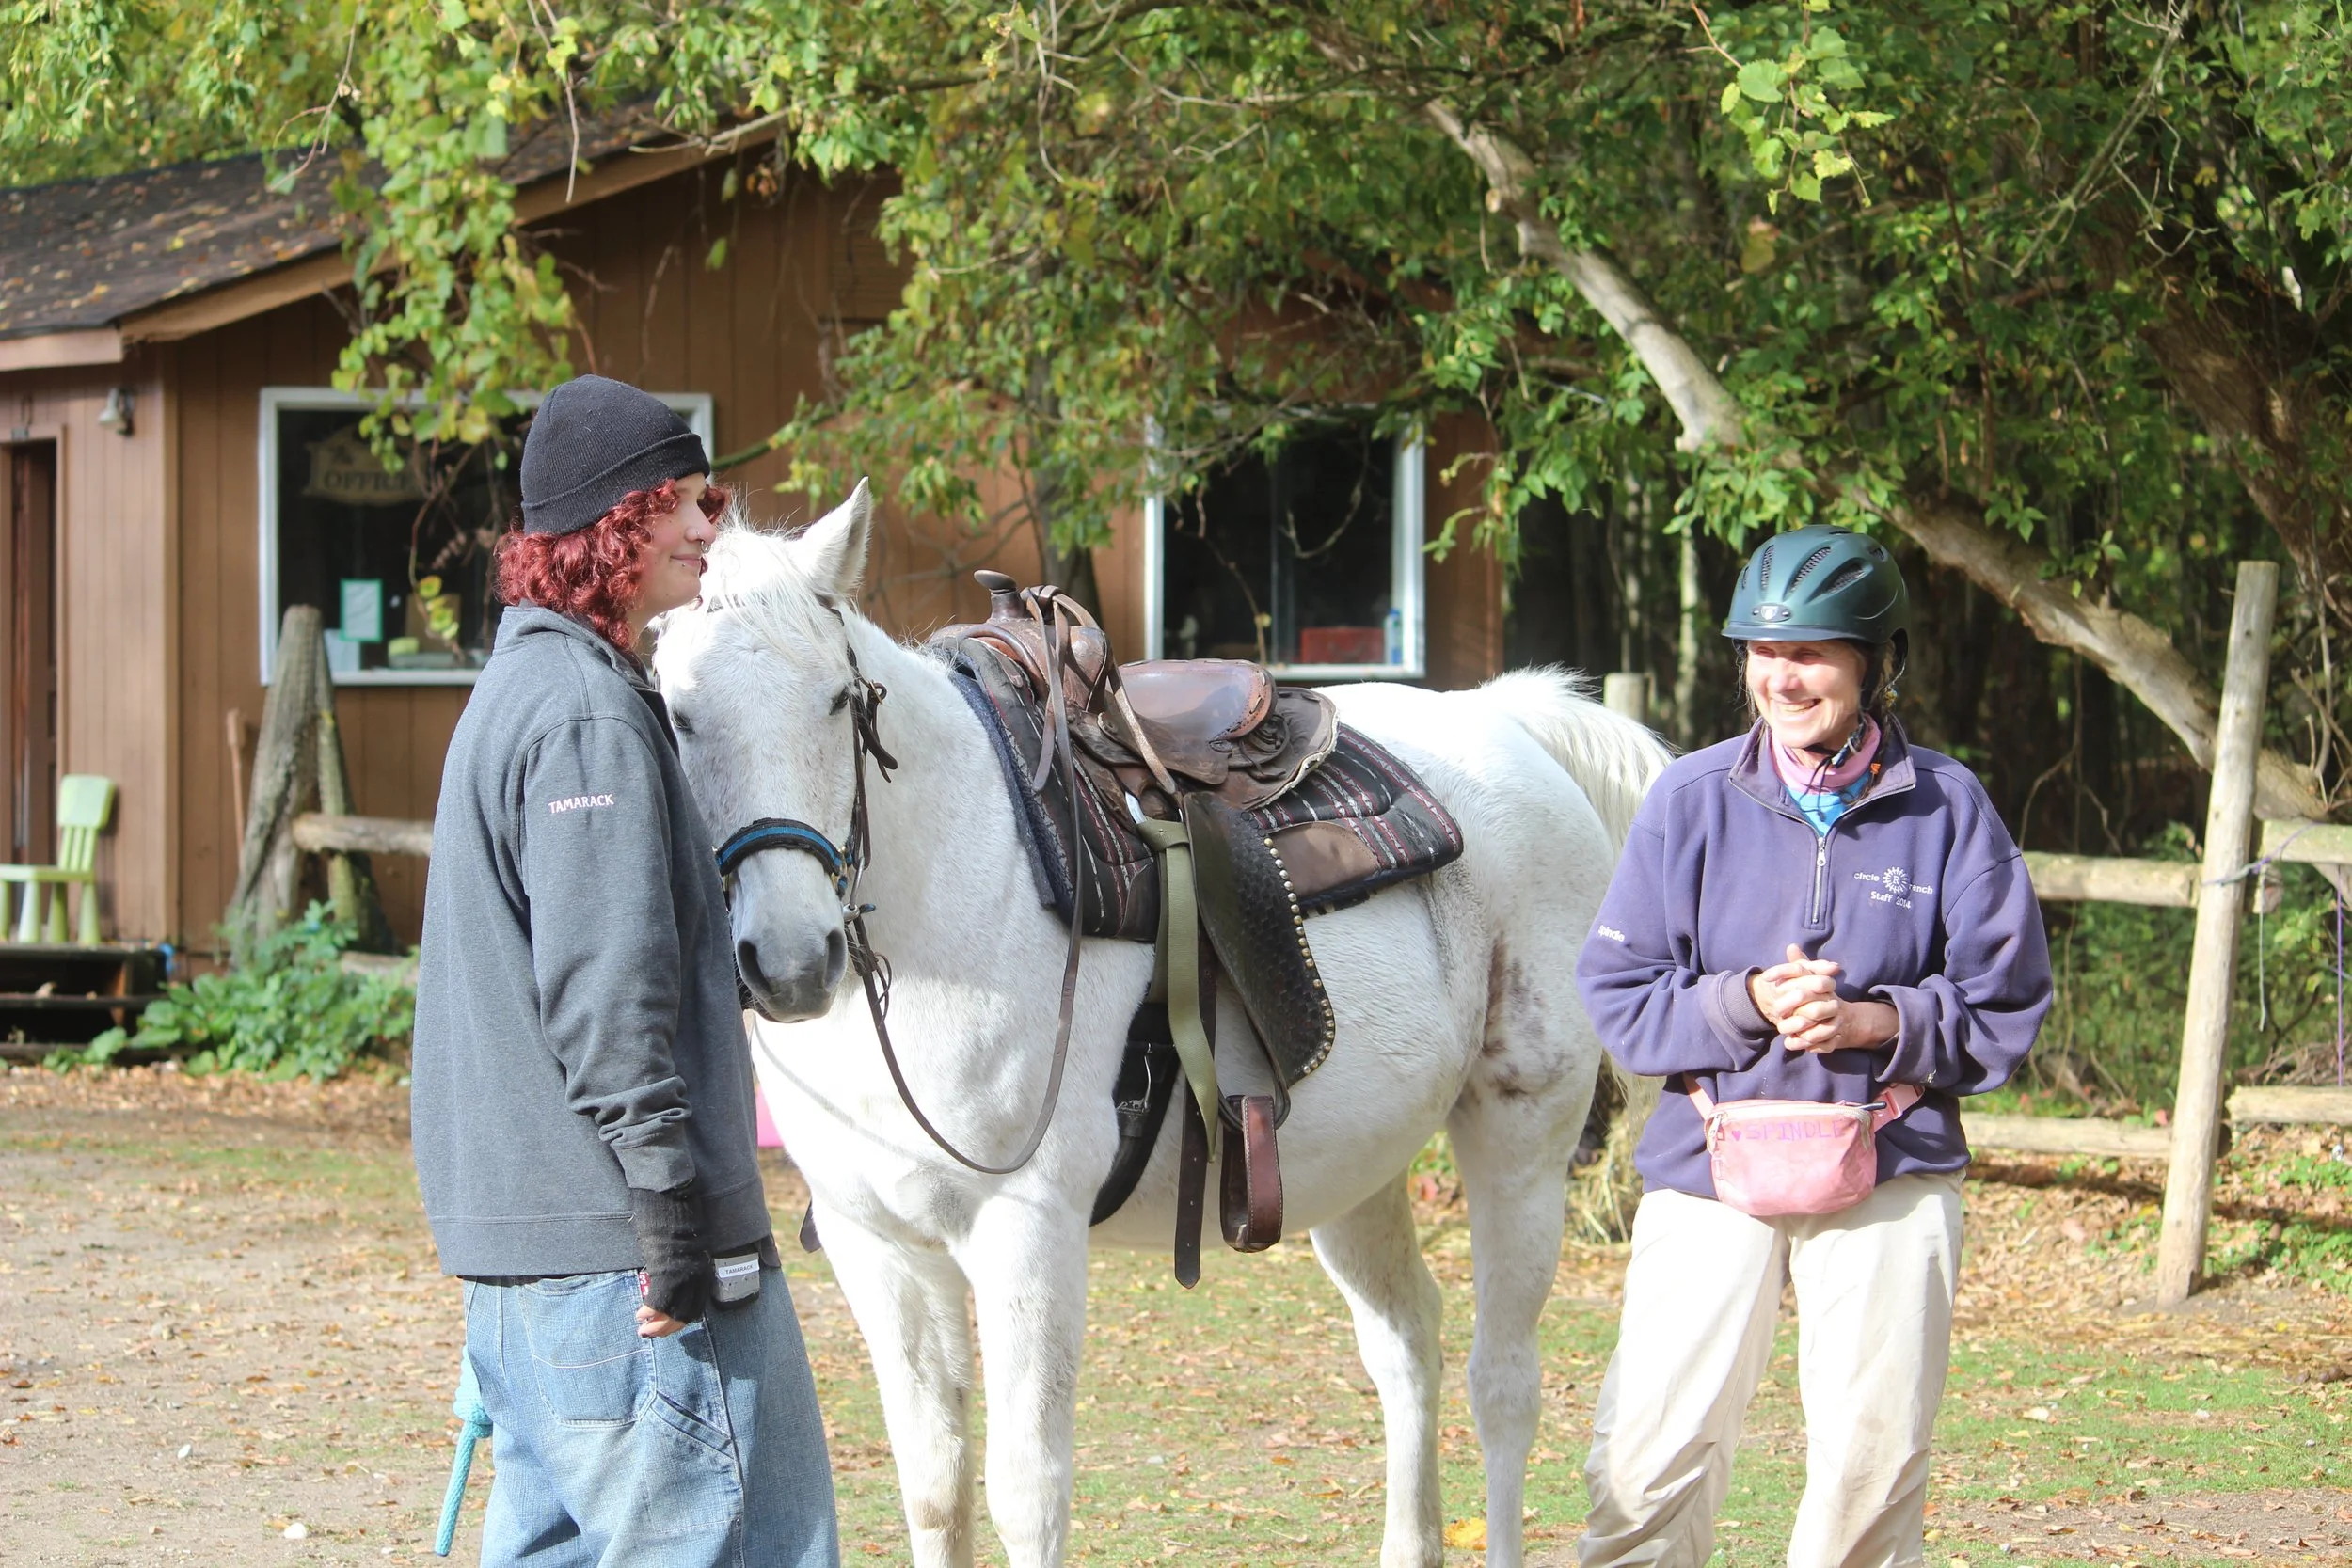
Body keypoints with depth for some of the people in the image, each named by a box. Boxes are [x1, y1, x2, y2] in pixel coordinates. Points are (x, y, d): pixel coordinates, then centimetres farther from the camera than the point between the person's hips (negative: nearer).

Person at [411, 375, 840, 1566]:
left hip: (513, 1236, 10)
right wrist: (672, 1214, -22)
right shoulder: (593, 717, -14)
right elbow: (606, 992, -21)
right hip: (616, 1242, -10)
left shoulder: (519, 687, 19)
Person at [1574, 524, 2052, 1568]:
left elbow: (2005, 1008, 0)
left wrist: (1873, 1022, -16)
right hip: (1712, 1164, 0)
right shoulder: (1691, 800, 1)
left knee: (1874, 1455, 4)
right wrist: (1747, 1002, -16)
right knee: (1654, 1451, -4)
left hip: (1890, 1165, 0)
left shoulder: (1945, 809, 0)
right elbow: (1617, 992, 1)